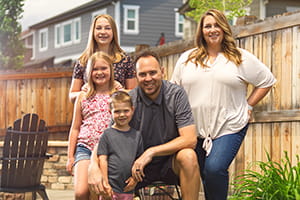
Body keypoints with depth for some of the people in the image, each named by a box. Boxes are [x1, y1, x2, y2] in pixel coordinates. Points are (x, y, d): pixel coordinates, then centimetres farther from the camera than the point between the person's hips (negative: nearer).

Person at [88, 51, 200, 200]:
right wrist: (93, 167, -31)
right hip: (137, 165, 1)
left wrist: (151, 152, -24)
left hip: (170, 162, -1)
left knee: (188, 156, -34)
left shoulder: (176, 94, -11)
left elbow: (190, 139, -17)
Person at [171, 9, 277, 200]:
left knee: (214, 168, -23)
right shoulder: (187, 59, 11)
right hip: (196, 129, 3)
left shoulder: (241, 58, 4)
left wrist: (247, 106, 3)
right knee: (204, 175, 5)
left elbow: (267, 80, 10)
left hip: (230, 128, -3)